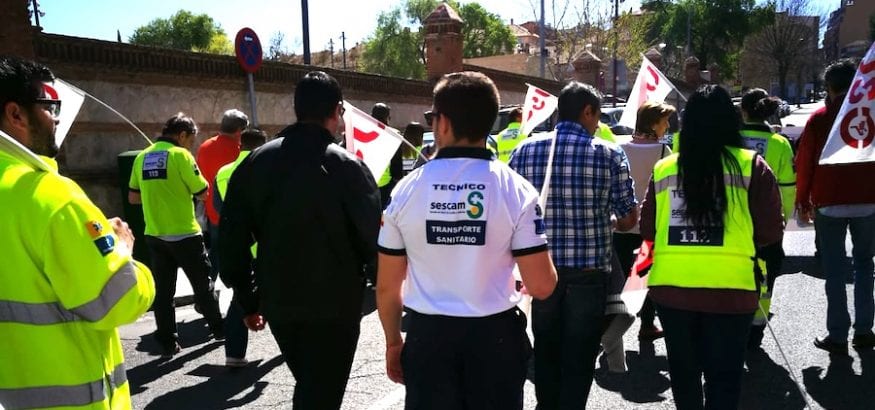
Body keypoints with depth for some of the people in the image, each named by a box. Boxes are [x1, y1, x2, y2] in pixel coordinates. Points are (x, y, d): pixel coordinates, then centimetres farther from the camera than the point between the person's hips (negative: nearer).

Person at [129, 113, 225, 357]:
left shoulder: (142, 157, 7)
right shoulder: (180, 154, -11)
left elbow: (133, 197, 10)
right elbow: (202, 193, -11)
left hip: (154, 234, 5)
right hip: (184, 234, -5)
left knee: (163, 290, 10)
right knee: (202, 283, 11)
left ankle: (167, 343, 13)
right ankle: (218, 328, 24)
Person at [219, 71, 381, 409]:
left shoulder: (254, 163, 0)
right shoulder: (347, 166, -14)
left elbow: (233, 238, 3)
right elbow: (373, 239, -14)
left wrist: (247, 299, 11)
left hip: (278, 301, 5)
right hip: (334, 303, -5)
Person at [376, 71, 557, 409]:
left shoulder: (406, 190, -6)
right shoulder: (515, 190, -10)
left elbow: (387, 286, 0)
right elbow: (541, 286, -10)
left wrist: (393, 342, 16)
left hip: (428, 337, 1)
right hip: (494, 336, 0)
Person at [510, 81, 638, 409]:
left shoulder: (525, 150, -1)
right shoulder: (609, 154, -7)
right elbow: (629, 219, -2)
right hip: (589, 270, -3)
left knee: (546, 351, 19)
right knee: (579, 357, 10)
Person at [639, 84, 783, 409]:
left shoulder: (663, 169, 2)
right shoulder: (752, 166, -4)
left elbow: (647, 229, 9)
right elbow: (771, 231, -3)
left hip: (671, 286, 3)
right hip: (729, 288, -3)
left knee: (683, 370, 20)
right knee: (723, 375, 8)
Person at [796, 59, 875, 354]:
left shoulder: (819, 118, -1)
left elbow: (804, 163, -2)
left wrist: (803, 201, 7)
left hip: (829, 204, -2)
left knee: (835, 269, 2)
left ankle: (837, 335, 2)